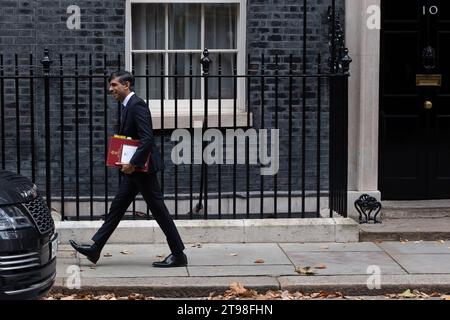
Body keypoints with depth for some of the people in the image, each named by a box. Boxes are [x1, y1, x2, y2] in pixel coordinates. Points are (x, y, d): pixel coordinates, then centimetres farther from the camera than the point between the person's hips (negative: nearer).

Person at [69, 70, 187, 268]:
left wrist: (133, 163, -24)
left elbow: (147, 139, -26)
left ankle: (178, 255, 4)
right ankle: (95, 249, 14)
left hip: (142, 168, -10)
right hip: (133, 170, 10)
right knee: (117, 207, 11)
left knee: (158, 210, -3)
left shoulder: (137, 105, -17)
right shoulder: (127, 106, 14)